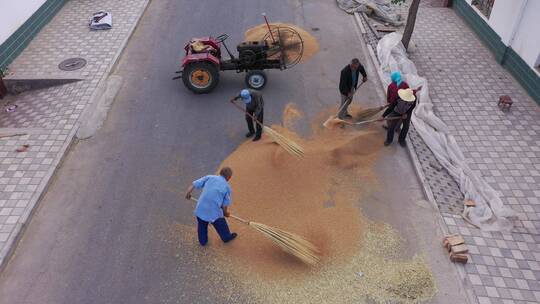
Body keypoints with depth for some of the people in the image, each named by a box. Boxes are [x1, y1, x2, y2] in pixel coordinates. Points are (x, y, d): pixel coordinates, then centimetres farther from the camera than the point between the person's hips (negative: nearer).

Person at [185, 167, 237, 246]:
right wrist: (226, 213, 21)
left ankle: (203, 241, 49)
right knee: (221, 225, 27)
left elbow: (194, 184, -1)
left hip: (200, 209, 2)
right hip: (214, 212, -2)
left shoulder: (209, 177, 4)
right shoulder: (227, 187, 0)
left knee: (202, 226, 29)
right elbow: (225, 205, 2)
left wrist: (188, 193, 14)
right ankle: (227, 237, 51)